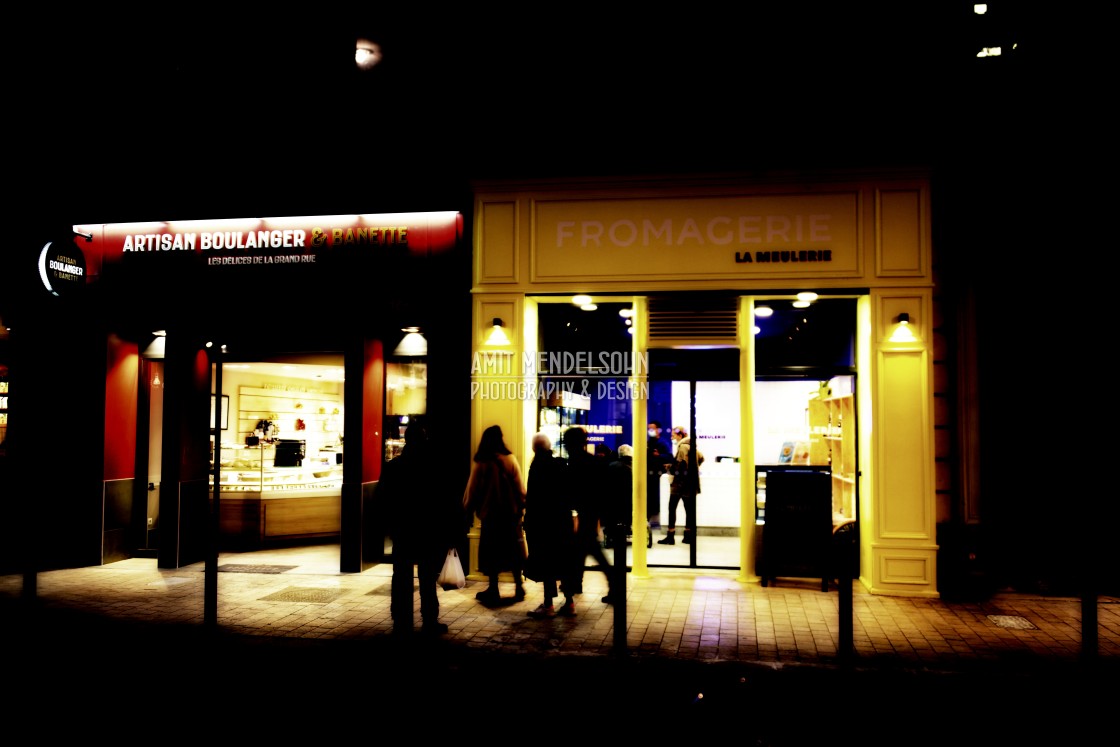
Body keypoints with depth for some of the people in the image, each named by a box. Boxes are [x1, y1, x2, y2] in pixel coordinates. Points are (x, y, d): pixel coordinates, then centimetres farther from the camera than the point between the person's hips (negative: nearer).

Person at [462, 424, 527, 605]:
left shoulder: (481, 464, -9)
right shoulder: (510, 460, -6)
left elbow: (472, 490, -3)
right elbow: (520, 487, -2)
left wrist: (468, 509, 8)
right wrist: (522, 507, 7)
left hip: (489, 513, -2)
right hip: (511, 512, 2)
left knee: (491, 551, 6)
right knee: (513, 550, 11)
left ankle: (493, 590, 9)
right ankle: (519, 587, 14)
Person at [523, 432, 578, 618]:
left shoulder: (538, 466, -13)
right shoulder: (561, 464, 5)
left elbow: (532, 496, -14)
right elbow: (569, 493, 9)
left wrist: (529, 521, -8)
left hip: (544, 522, -6)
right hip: (563, 520, 6)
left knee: (546, 563, 0)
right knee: (563, 561, 13)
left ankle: (548, 605, 4)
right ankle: (569, 602, 17)